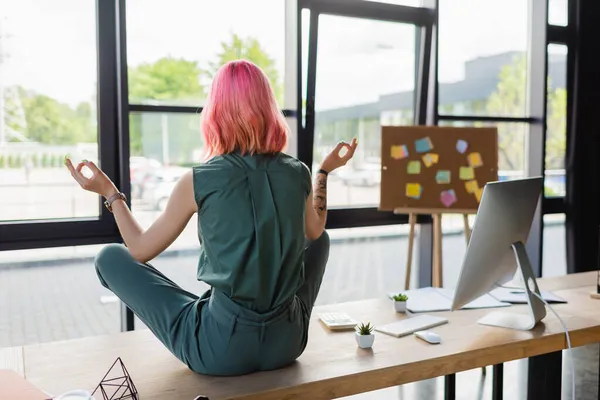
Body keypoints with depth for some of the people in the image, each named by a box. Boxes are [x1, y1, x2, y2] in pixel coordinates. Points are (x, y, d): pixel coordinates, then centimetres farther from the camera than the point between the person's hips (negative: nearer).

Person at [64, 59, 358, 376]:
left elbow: (140, 250, 1)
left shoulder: (199, 181, -13)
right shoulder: (298, 174, -4)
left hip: (221, 349, -3)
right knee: (321, 240, 30)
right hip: (286, 342, 4)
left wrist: (110, 193, 13)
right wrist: (325, 171, 27)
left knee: (109, 258, 11)